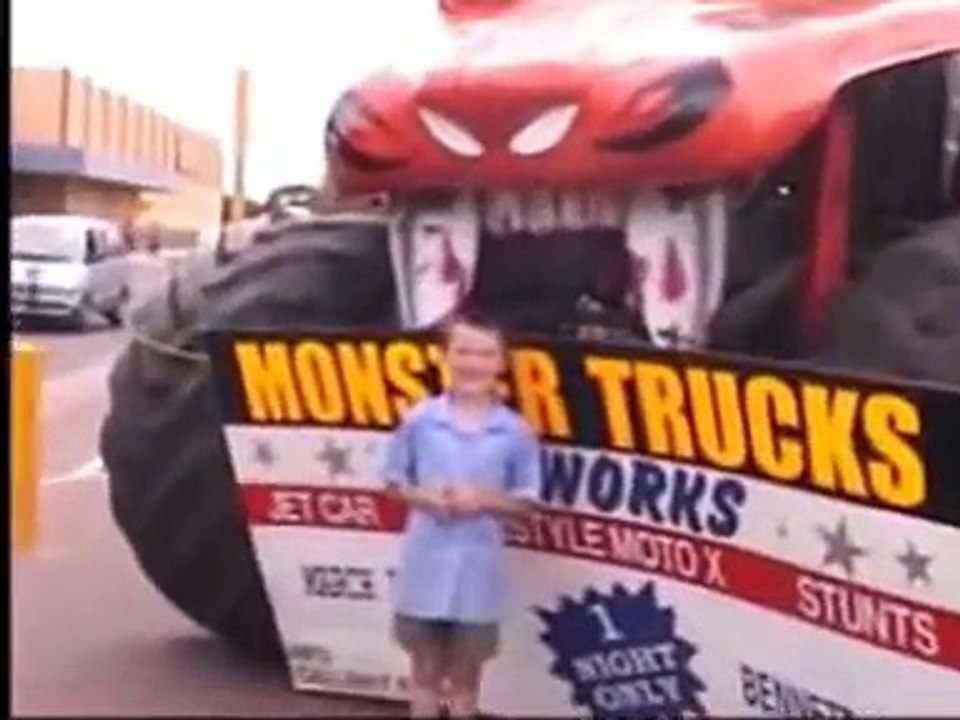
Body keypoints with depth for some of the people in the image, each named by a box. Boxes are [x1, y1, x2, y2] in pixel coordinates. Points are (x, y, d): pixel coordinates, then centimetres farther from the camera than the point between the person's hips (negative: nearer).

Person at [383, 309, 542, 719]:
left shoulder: (515, 432, -5)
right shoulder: (418, 420, -4)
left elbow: (526, 503, 1)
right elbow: (395, 482, 5)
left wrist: (484, 500, -16)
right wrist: (424, 497, -14)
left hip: (478, 567, 0)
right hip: (426, 561, 0)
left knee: (465, 672, 13)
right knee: (425, 667, 13)